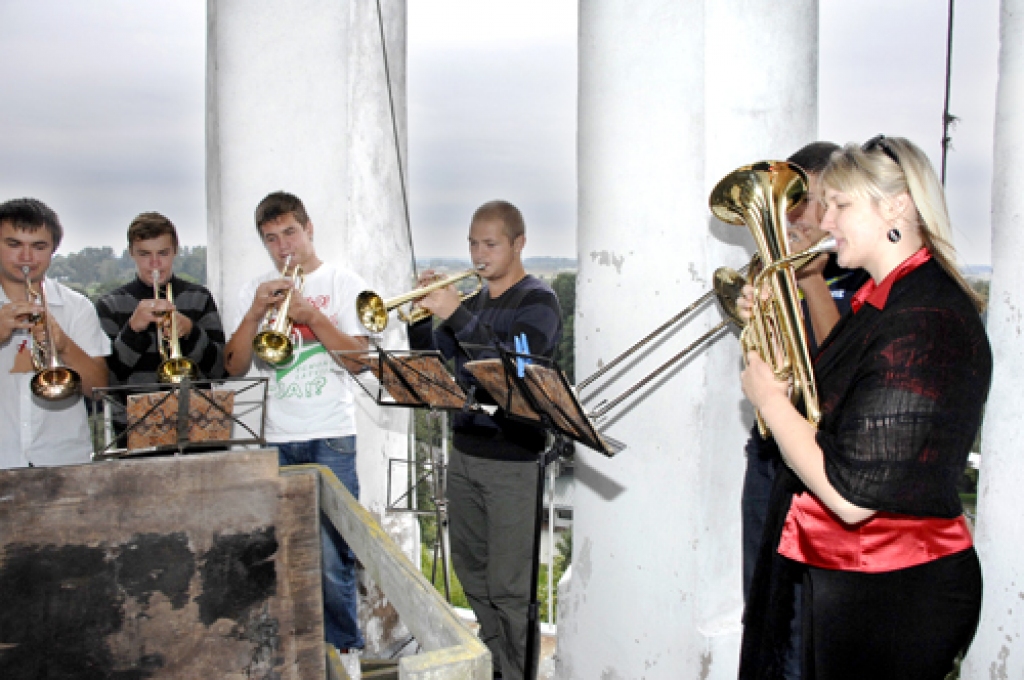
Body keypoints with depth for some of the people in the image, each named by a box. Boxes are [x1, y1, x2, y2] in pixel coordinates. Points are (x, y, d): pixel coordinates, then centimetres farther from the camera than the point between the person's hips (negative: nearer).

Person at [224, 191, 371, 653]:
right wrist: (255, 313, -9)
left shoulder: (343, 283, 4)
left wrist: (311, 314, -16)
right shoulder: (254, 291, 12)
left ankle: (343, 648, 14)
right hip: (271, 440, 3)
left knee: (333, 557, -2)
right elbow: (234, 366, 4)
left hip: (330, 438, -3)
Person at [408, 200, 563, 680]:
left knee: (509, 586, -1)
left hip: (511, 460, -7)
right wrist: (420, 315, -6)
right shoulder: (472, 302, 13)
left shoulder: (537, 300, -7)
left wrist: (454, 315, -24)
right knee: (471, 569, 18)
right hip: (464, 451, 7)